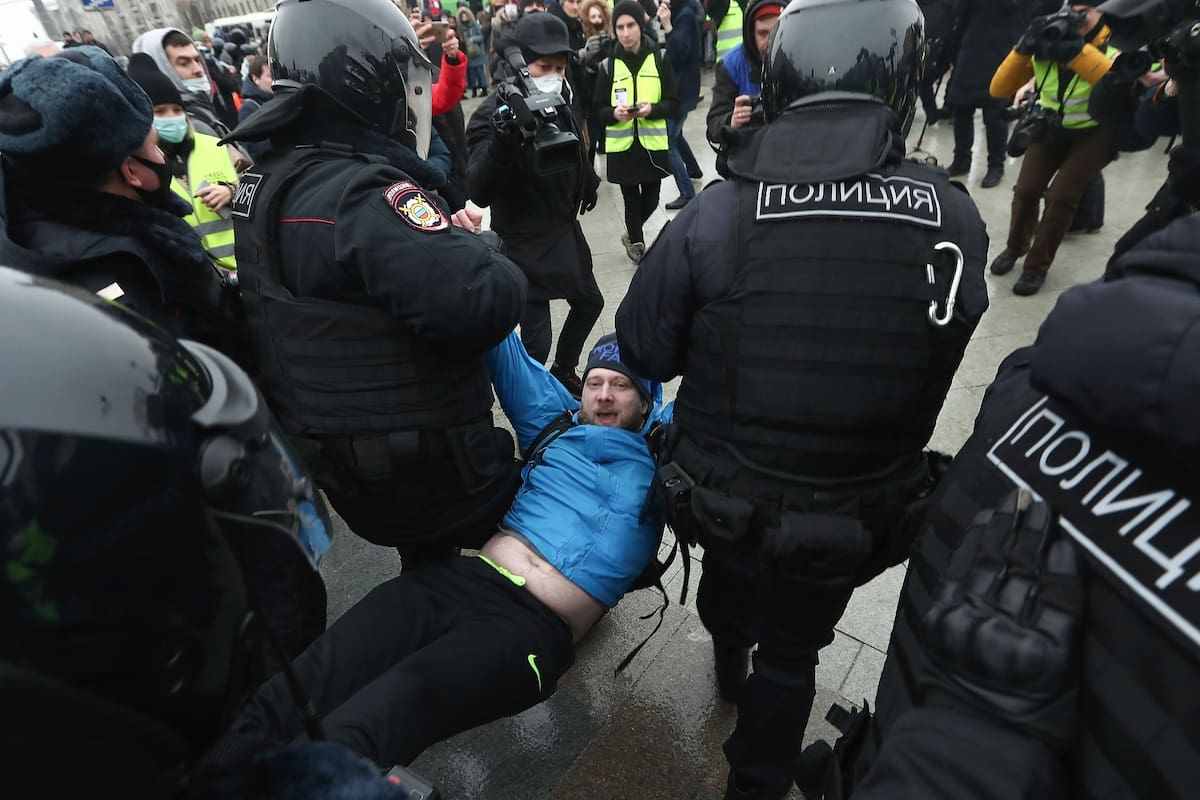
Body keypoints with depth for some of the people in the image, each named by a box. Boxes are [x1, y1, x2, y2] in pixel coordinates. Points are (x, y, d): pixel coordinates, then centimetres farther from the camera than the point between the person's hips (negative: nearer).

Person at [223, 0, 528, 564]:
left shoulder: (268, 177, 4)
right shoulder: (363, 193, -26)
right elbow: (481, 306, -35)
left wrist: (444, 232, 0)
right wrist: (481, 252, -13)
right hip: (421, 460, -9)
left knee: (427, 563, 31)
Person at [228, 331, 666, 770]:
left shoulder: (660, 452, 13)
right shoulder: (553, 420, 20)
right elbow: (503, 348, 22)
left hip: (533, 625, -4)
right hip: (463, 580, 4)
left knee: (402, 699, -31)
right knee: (320, 674, -20)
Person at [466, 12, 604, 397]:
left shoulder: (564, 99, 1)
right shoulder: (494, 114, -19)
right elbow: (479, 192, -31)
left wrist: (588, 184, 37)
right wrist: (503, 138, -44)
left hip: (564, 227, 8)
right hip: (524, 240, -8)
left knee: (589, 302, 23)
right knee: (536, 340, -9)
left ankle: (563, 370, 46)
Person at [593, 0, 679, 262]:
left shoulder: (659, 59, 2)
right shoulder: (608, 65, 3)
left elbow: (673, 104, 0)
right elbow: (597, 111, 3)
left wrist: (651, 109, -19)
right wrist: (614, 113, -19)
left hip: (653, 143, 1)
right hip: (621, 145, 0)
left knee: (651, 199, 7)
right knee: (631, 199, 3)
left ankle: (632, 235, 35)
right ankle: (637, 242, 24)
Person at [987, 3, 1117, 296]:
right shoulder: (1045, 42, -12)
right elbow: (999, 89, -15)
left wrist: (1077, 49, -42)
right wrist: (1024, 47, -29)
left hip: (1095, 132, -3)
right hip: (1052, 126, 3)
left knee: (1060, 195, -18)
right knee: (1026, 190, -12)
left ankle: (1037, 266, -2)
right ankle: (1016, 246, 17)